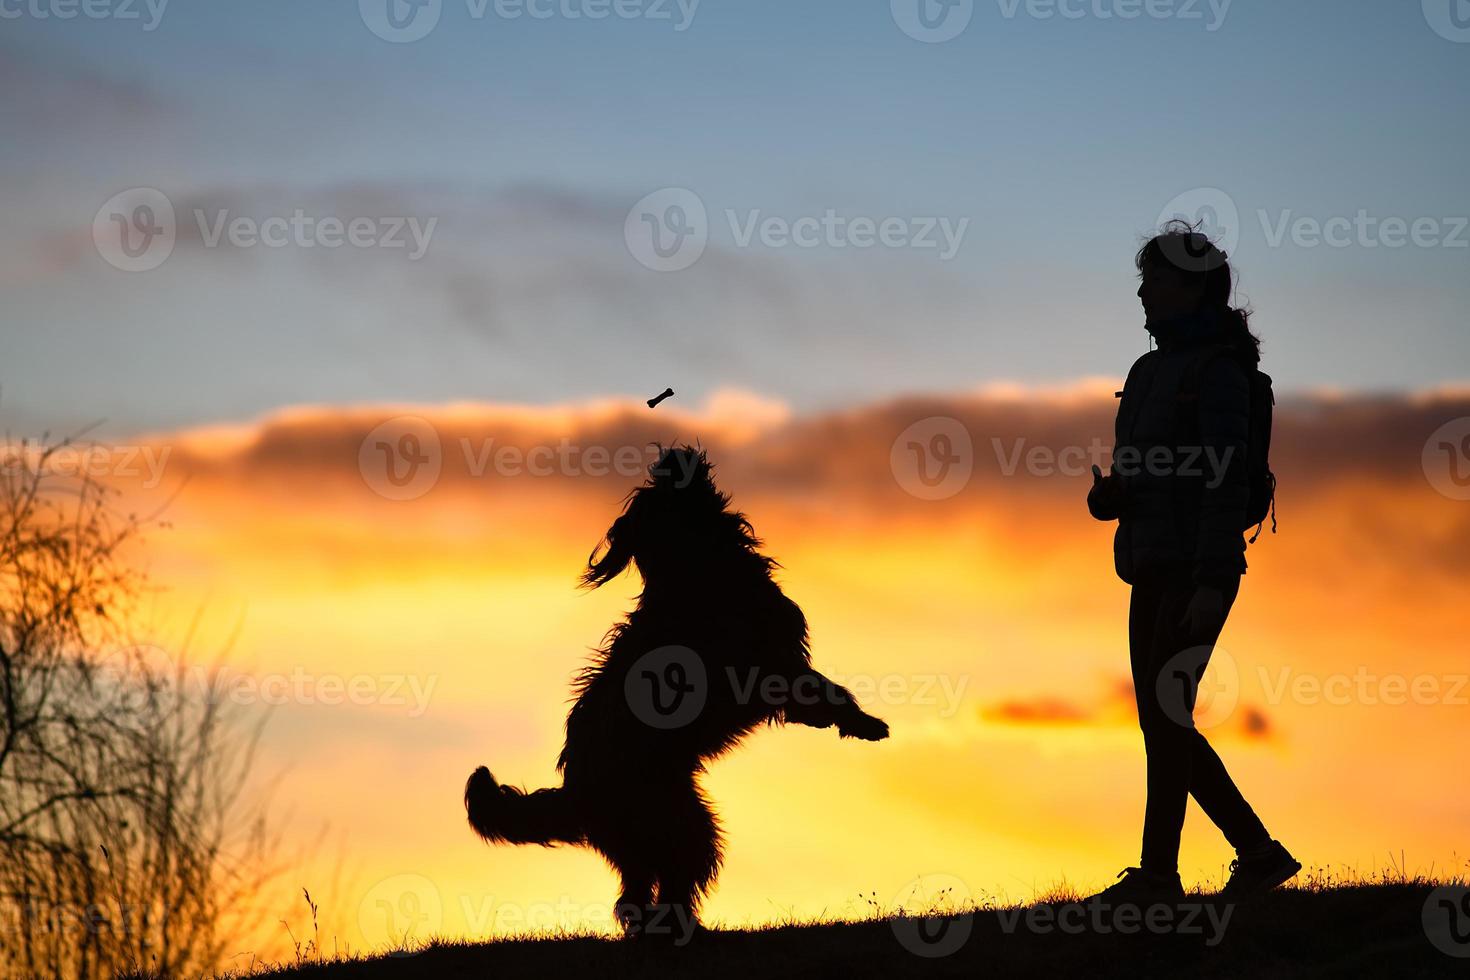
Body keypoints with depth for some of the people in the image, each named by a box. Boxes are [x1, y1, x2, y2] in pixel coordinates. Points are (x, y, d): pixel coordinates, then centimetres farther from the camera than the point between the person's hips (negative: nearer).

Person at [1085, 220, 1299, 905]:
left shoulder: (1218, 371, -10)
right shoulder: (1150, 372, 17)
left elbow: (1227, 481, -17)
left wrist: (1211, 584, -23)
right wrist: (1105, 496, -2)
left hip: (1197, 570, -9)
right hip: (1153, 571, 9)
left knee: (1167, 717, -10)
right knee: (1162, 723, 8)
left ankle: (1157, 874, -6)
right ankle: (1259, 853, 13)